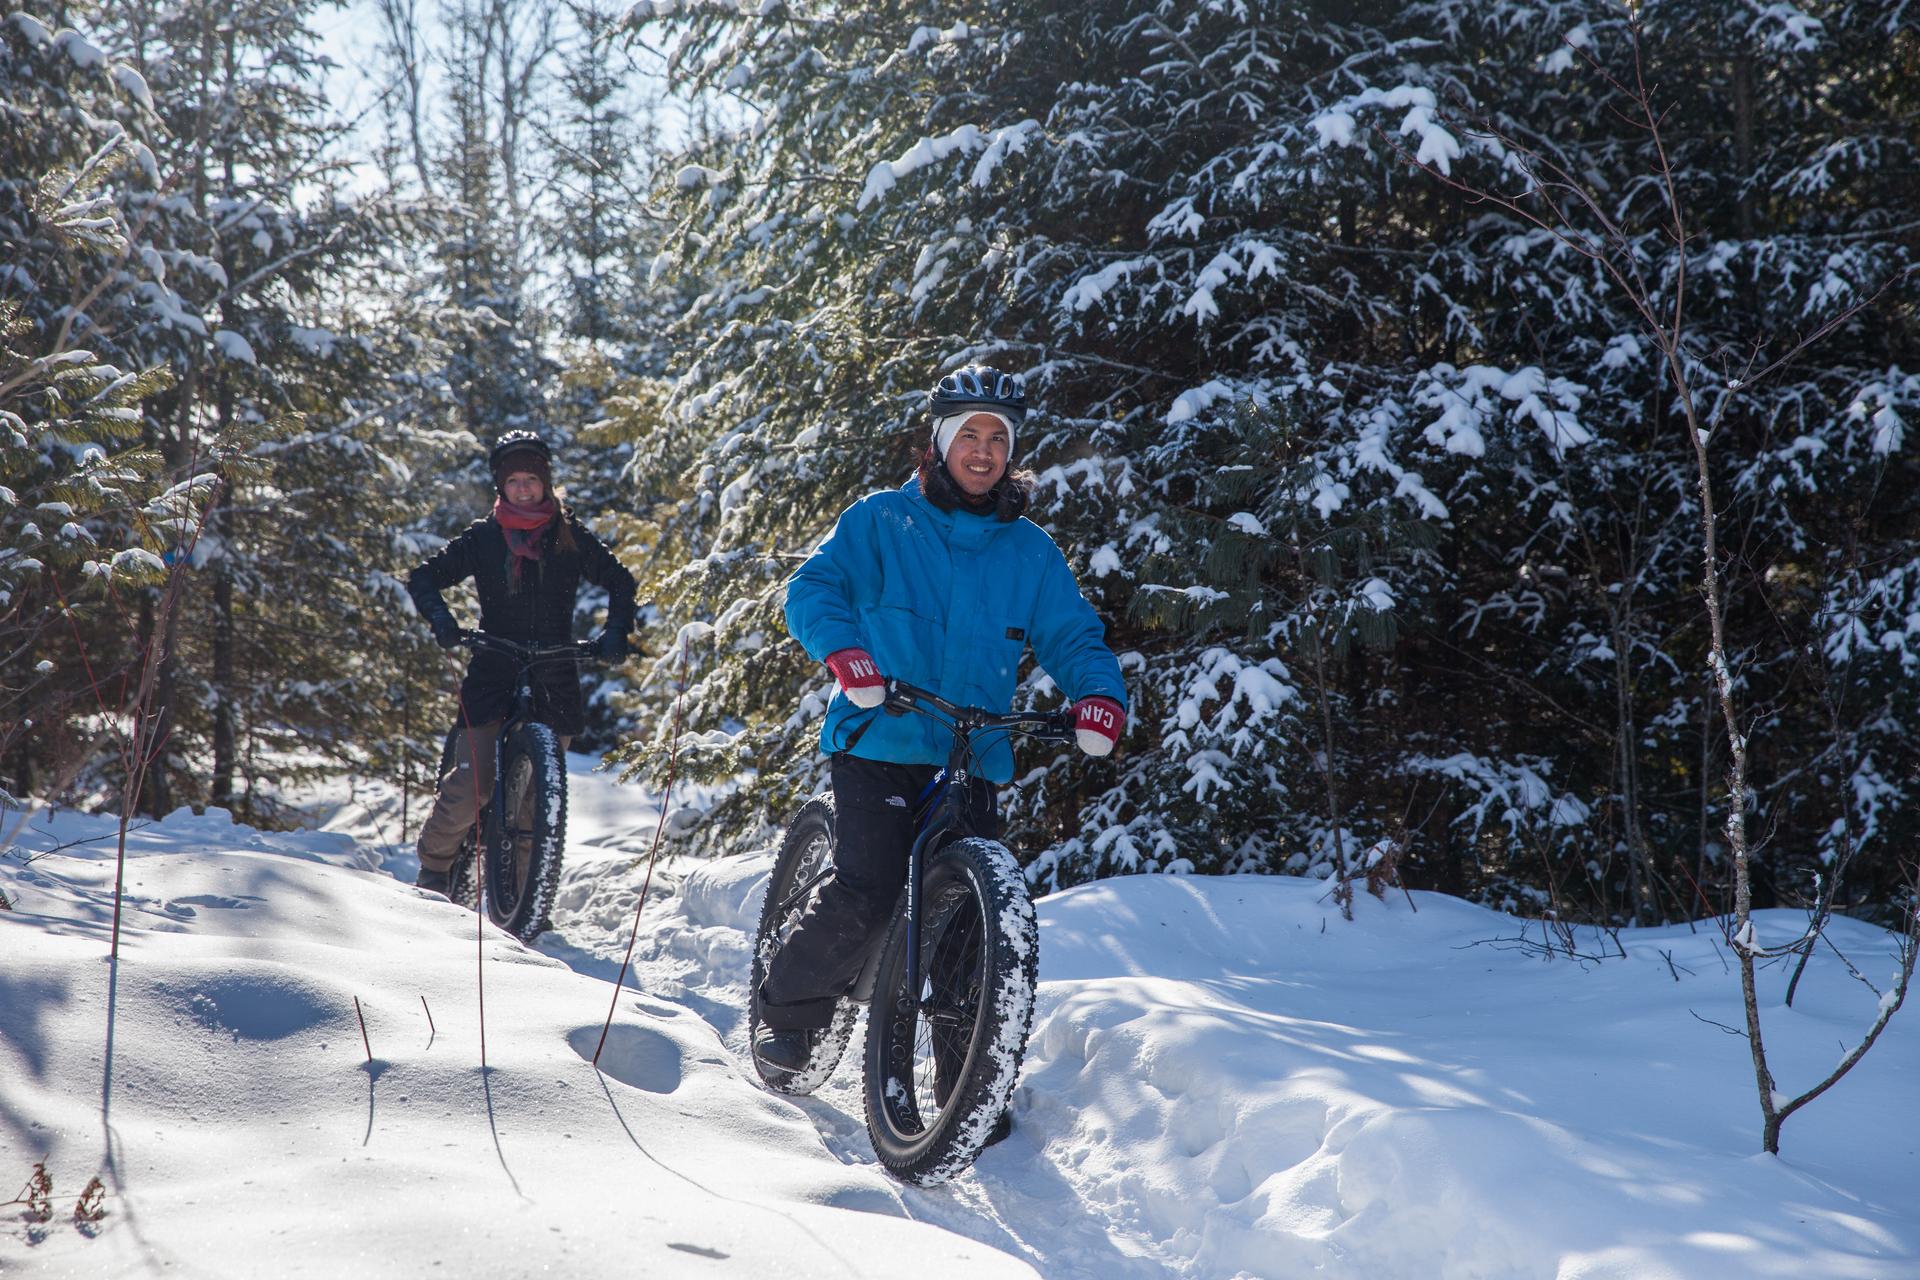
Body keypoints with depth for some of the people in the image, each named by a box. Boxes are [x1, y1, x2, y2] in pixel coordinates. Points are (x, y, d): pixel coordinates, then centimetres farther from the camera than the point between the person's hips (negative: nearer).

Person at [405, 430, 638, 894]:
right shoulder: (483, 536, 5)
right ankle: (433, 866, 9)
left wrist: (616, 631, -3)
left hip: (555, 674, 1)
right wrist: (440, 618, -13)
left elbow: (619, 580, 13)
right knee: (470, 785, -12)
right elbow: (424, 576, 6)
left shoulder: (570, 535, 7)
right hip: (494, 668, -1)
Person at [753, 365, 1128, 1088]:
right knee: (865, 894, -17)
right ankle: (788, 1006, 10)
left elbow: (1071, 633, 8)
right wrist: (843, 650, -23)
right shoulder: (881, 521, 4)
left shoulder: (1029, 551, 13)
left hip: (973, 760, 3)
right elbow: (814, 587, -3)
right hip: (880, 744, -3)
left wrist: (1100, 691, -13)